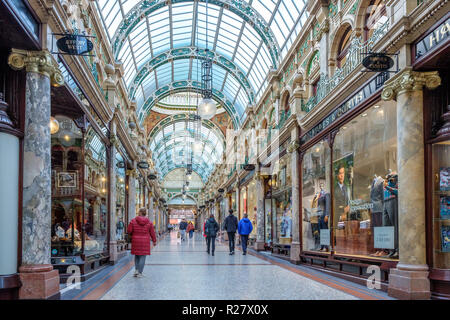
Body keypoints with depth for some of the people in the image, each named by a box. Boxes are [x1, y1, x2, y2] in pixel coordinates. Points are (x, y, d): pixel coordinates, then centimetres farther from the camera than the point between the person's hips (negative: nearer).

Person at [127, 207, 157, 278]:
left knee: (137, 256, 19)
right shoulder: (149, 222, -2)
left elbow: (129, 231, -4)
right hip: (145, 242, 0)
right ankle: (140, 273, 3)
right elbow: (152, 232, 3)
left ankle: (136, 270, 9)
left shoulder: (133, 221, -6)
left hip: (136, 241, 1)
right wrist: (154, 241, 16)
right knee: (142, 257, 3)